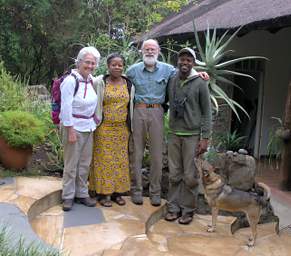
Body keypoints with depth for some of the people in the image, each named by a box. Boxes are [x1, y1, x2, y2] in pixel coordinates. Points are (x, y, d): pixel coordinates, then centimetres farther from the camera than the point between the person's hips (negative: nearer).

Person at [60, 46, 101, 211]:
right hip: (74, 127, -7)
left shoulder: (91, 80, 5)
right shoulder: (71, 80, -15)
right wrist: (70, 131, -17)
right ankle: (68, 196, 18)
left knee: (85, 163, 13)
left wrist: (94, 122, 13)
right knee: (71, 164, 3)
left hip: (89, 127, 7)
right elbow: (66, 108, -16)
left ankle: (82, 194, 26)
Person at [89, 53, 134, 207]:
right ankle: (103, 193, 12)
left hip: (122, 129, 4)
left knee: (120, 160, 8)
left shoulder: (129, 84, 7)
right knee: (104, 159, 2)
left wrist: (130, 127, 13)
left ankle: (117, 192, 20)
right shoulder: (100, 82, -3)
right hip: (104, 128, -3)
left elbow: (131, 106, 13)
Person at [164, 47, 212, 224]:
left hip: (192, 136, -3)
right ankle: (174, 207, 19)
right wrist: (170, 130, 5)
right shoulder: (171, 82, 7)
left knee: (190, 176, 1)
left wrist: (205, 138, -8)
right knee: (174, 174, 7)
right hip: (174, 135, 3)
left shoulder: (200, 83, -3)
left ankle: (188, 210, 14)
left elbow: (207, 112, -3)